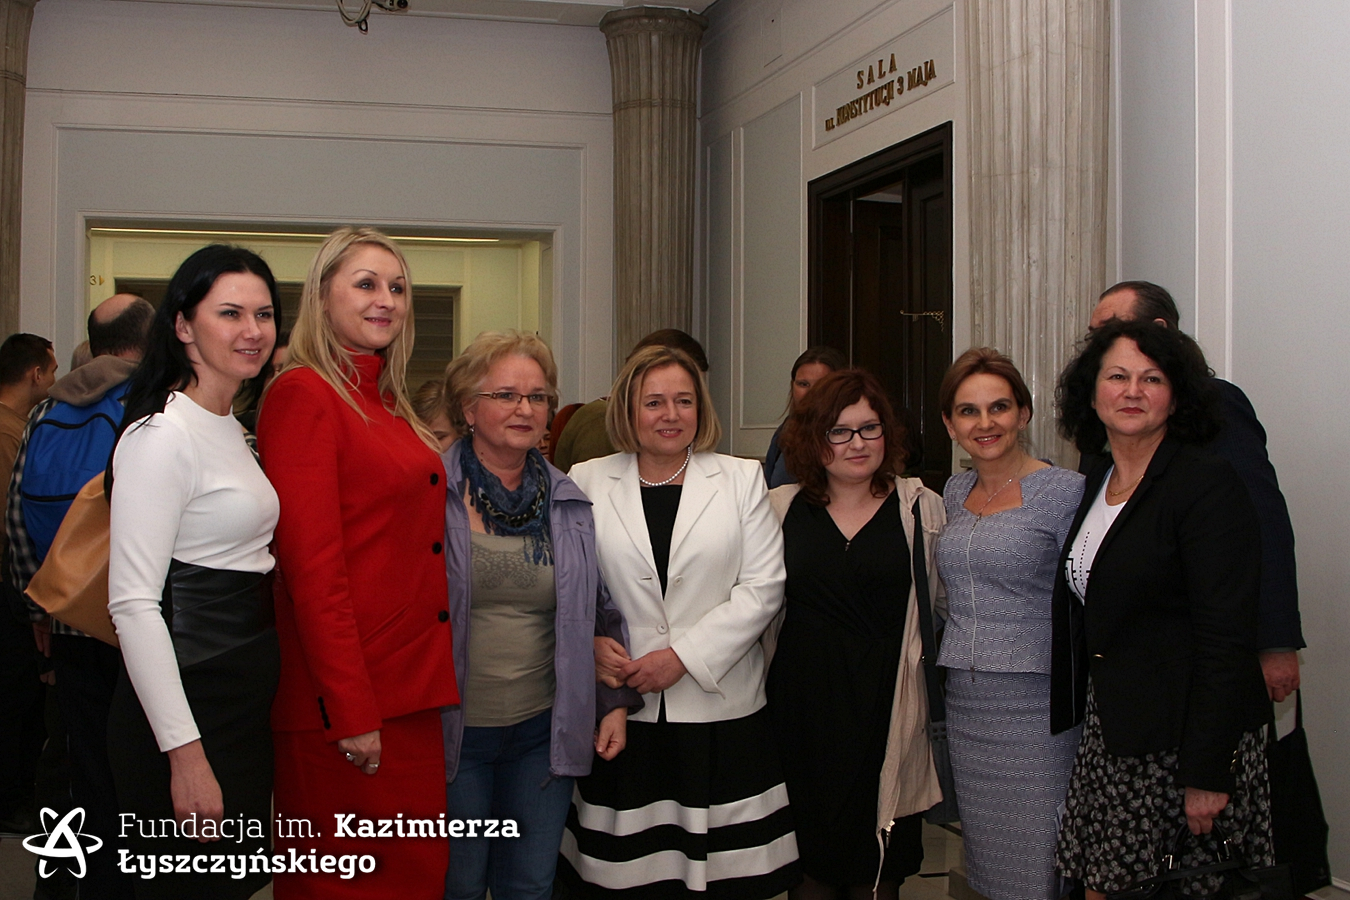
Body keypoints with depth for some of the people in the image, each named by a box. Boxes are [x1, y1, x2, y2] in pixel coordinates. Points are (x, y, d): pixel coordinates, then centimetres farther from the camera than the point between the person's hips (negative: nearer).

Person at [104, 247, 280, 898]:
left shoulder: (234, 430, 13)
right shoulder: (163, 435, -15)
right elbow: (132, 603, -20)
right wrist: (184, 752, -23)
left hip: (246, 701, 9)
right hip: (188, 706, -9)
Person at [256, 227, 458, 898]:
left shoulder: (390, 405, 17)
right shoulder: (304, 394, -9)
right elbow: (311, 565, -16)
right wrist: (351, 709, -19)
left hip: (410, 692, 8)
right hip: (348, 700, -8)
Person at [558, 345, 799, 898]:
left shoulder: (741, 479, 6)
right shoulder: (587, 483, 6)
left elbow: (762, 587, -2)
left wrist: (684, 655, -9)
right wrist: (592, 644, -11)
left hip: (719, 706, 0)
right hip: (623, 711, 0)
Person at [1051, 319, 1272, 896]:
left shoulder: (1207, 485, -13)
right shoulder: (1096, 484, 10)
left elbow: (1226, 639, -18)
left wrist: (1206, 775, -20)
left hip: (1181, 738, -7)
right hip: (1109, 734, 7)